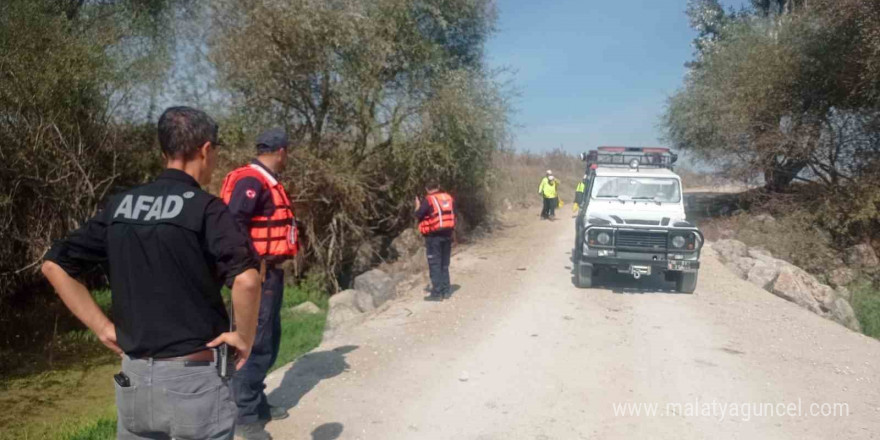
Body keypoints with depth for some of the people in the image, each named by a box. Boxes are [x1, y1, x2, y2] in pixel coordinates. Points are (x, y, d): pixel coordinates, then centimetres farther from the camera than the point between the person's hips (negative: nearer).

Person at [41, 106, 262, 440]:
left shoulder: (119, 205, 5)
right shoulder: (206, 207, -14)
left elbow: (54, 265, 8)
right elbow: (246, 279, -29)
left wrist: (103, 327, 6)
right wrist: (244, 337, -13)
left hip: (133, 376, 5)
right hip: (193, 377, -5)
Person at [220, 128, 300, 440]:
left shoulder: (267, 182, 15)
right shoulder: (252, 181, -17)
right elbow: (233, 224, -26)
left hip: (271, 273, 11)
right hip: (259, 274, -11)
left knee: (268, 341, 17)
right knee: (254, 344, -3)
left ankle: (258, 405, 30)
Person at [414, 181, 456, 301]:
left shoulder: (428, 200, -9)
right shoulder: (449, 198, 8)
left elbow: (418, 215, -7)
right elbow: (453, 214, 14)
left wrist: (418, 205, 10)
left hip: (434, 235, -6)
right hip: (447, 234, 6)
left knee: (435, 265, -1)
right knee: (444, 264, 15)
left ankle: (437, 293, -2)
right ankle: (446, 291, 18)